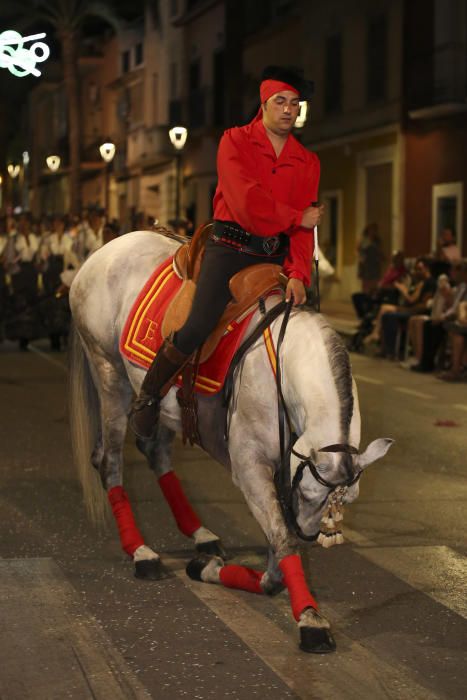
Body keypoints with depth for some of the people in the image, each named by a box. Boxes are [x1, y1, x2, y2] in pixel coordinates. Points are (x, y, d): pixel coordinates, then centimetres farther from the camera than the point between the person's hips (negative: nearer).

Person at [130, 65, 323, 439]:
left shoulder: (308, 162, 10)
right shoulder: (235, 141, -1)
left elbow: (306, 228, 0)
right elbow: (247, 203, -15)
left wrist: (298, 274, -15)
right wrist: (296, 218, -6)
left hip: (277, 255, 5)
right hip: (230, 248, -5)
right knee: (197, 327, -19)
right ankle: (148, 397, 2)